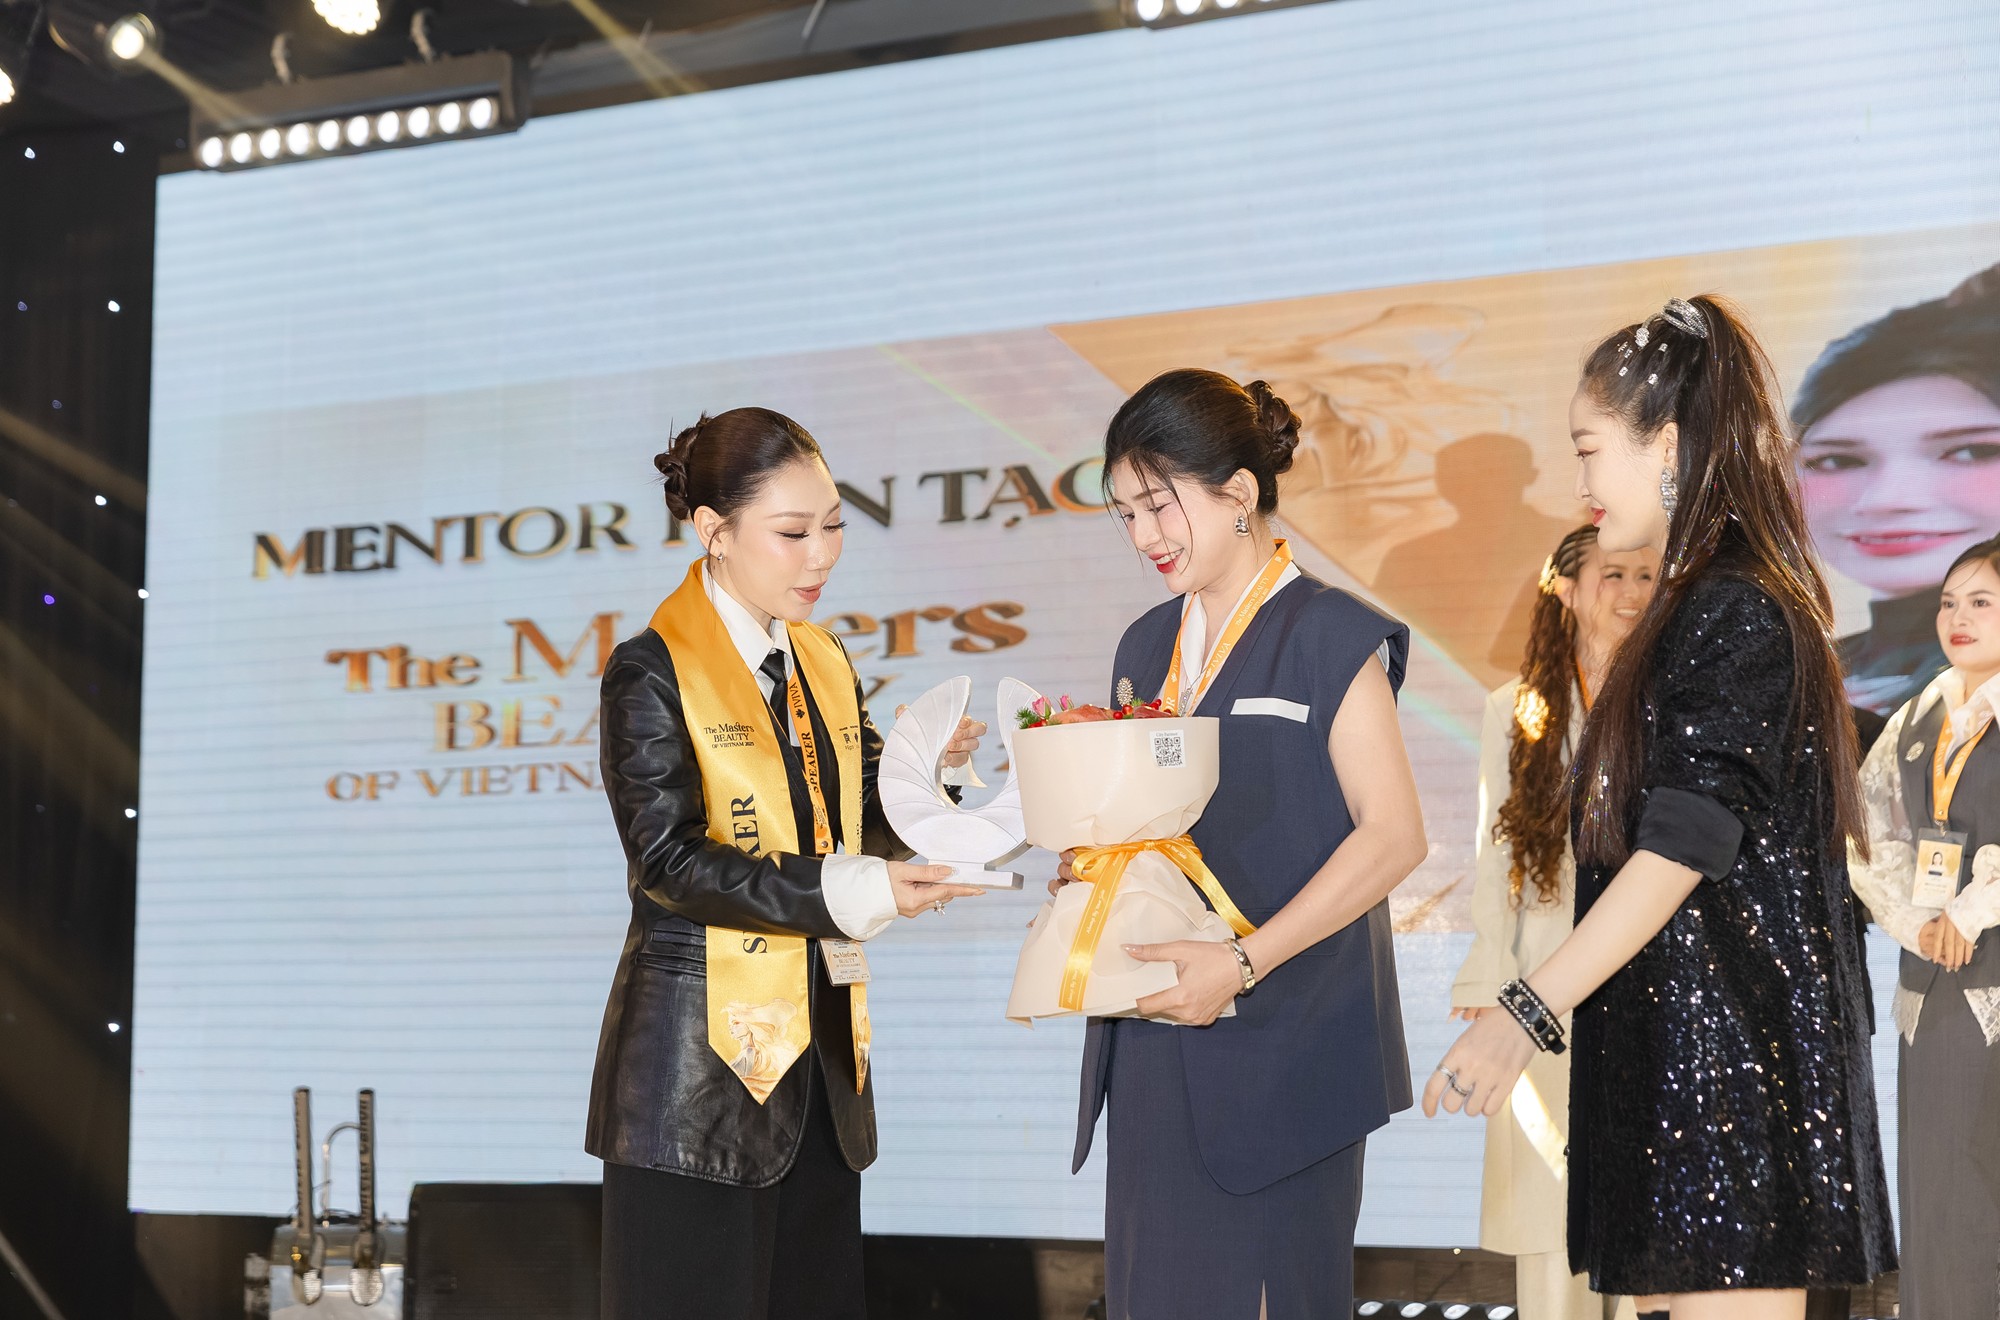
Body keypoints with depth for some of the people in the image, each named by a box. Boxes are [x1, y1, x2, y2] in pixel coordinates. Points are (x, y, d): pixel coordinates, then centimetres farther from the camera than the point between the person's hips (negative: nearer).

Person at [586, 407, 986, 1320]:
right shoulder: (654, 670, -9)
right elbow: (670, 859, -17)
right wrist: (849, 892, -25)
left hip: (821, 1053, 7)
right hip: (702, 1064, -7)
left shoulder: (824, 664, 12)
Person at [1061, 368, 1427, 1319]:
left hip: (1281, 1049, -6)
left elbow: (1393, 834, -12)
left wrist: (1242, 963, -18)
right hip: (1153, 1044, 6)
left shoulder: (1328, 637, -6)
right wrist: (1091, 870, 0)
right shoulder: (1146, 649, 15)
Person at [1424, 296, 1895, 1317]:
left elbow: (1682, 849, -20)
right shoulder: (1707, 602, 19)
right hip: (1679, 1044, 10)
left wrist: (1529, 1011, -22)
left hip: (1728, 1052, -10)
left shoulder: (1734, 613, -13)